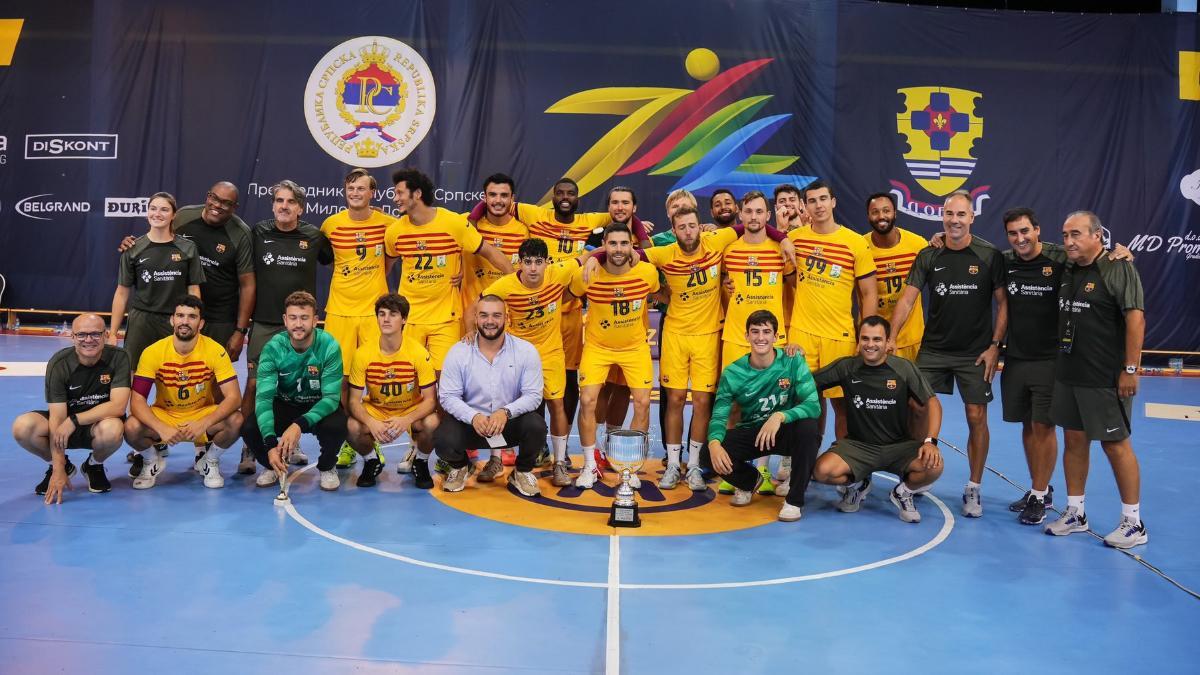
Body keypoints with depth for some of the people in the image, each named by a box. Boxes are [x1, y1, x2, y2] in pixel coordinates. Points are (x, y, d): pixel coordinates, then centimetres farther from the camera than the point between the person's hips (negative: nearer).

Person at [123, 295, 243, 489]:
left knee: (236, 421, -30)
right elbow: (137, 400, -19)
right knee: (131, 427, -29)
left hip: (203, 414, 0)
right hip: (163, 415, 1)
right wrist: (162, 428, -37)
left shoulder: (215, 351, -17)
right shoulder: (153, 352, -16)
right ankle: (152, 461, 6)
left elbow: (234, 397, -21)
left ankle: (209, 461, 3)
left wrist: (203, 424, -37)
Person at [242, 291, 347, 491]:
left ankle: (326, 467, 2)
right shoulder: (273, 348, -19)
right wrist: (271, 444, -39)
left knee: (336, 426, -34)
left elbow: (331, 397, -25)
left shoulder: (329, 346, -23)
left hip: (319, 406, -2)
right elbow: (264, 396, -25)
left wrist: (299, 425, -42)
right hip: (284, 404, 2)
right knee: (249, 428, -25)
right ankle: (272, 466, 10)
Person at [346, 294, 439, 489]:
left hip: (412, 411, -1)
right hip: (374, 410, 1)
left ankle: (421, 462, 3)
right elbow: (354, 401, -13)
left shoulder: (419, 353, -18)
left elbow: (430, 400, -16)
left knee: (432, 424, -33)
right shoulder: (363, 354, -15)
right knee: (352, 427, -30)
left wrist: (406, 419, -35)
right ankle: (372, 461, 5)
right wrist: (371, 422, -33)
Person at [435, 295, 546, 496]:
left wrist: (506, 412, -29)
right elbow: (448, 396, -7)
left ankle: (522, 472, 4)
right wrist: (473, 417, -26)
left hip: (511, 422, 0)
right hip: (470, 422, 0)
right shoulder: (458, 352, -6)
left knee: (536, 425, -31)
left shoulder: (526, 350, -7)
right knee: (443, 439, -28)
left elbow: (533, 395, -10)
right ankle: (460, 467, 13)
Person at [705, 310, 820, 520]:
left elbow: (813, 405, -21)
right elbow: (718, 416, -10)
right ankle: (751, 480, 13)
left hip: (785, 431, -2)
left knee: (808, 428, -36)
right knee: (710, 455, -24)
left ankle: (795, 499, -14)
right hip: (750, 432, 2)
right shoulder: (732, 373, -8)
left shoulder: (793, 362, -13)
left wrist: (780, 416, -39)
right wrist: (714, 444, -33)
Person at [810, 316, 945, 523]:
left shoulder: (904, 368, -5)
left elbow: (931, 403, -4)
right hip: (857, 445, 0)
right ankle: (857, 485, 12)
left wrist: (930, 441, -17)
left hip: (899, 445, 0)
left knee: (933, 467, -30)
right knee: (822, 470, -28)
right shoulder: (846, 367, -4)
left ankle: (903, 492, 8)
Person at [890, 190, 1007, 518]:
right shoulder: (928, 256, 1)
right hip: (933, 350, 2)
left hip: (975, 353, -2)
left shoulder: (990, 256, -5)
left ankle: (974, 488, 16)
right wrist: (891, 337, -14)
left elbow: (1003, 303, -1)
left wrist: (995, 345, -8)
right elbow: (907, 298, -3)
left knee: (976, 418, 2)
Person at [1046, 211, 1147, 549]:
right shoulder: (1067, 272, 11)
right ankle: (1075, 513, 24)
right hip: (1068, 374, 7)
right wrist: (1061, 362, 15)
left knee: (1115, 443, 0)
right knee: (1074, 439, 12)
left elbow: (1135, 319, -16)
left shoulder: (1118, 269, -11)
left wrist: (1130, 369, -19)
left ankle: (1133, 523, 12)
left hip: (1105, 378, -7)